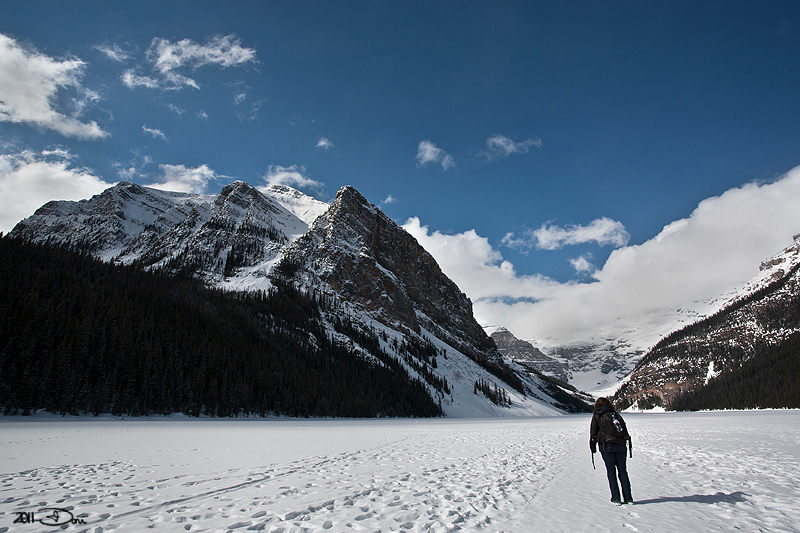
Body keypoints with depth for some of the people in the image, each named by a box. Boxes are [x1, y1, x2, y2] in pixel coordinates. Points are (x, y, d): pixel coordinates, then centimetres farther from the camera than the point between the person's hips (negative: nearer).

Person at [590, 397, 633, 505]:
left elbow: (593, 433, 5)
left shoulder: (597, 416, 7)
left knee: (611, 471, 2)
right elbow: (625, 430, 17)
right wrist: (628, 443, 23)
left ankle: (616, 498, 1)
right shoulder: (617, 415, 17)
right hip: (621, 445, 3)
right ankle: (628, 498, 9)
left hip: (607, 446, -3)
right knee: (622, 470, 9)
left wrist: (592, 446, 13)